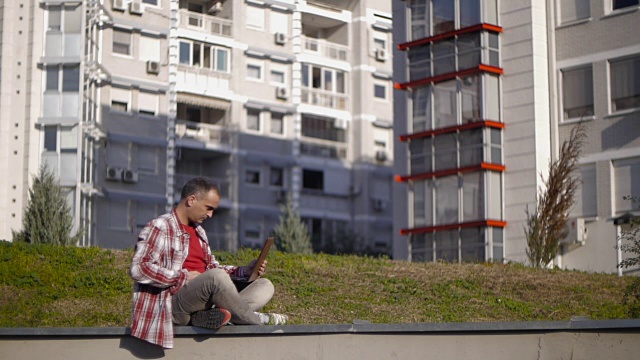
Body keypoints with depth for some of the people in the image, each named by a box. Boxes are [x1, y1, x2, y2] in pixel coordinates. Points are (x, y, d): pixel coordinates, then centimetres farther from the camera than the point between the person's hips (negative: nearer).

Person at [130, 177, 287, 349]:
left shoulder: (198, 231, 20)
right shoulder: (160, 227, -6)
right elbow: (138, 269, -18)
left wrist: (244, 271, 6)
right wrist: (185, 277, -18)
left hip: (207, 302, 9)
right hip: (174, 305, -9)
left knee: (265, 286, -3)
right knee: (216, 276, -35)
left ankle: (211, 314, -27)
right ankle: (258, 321, -14)